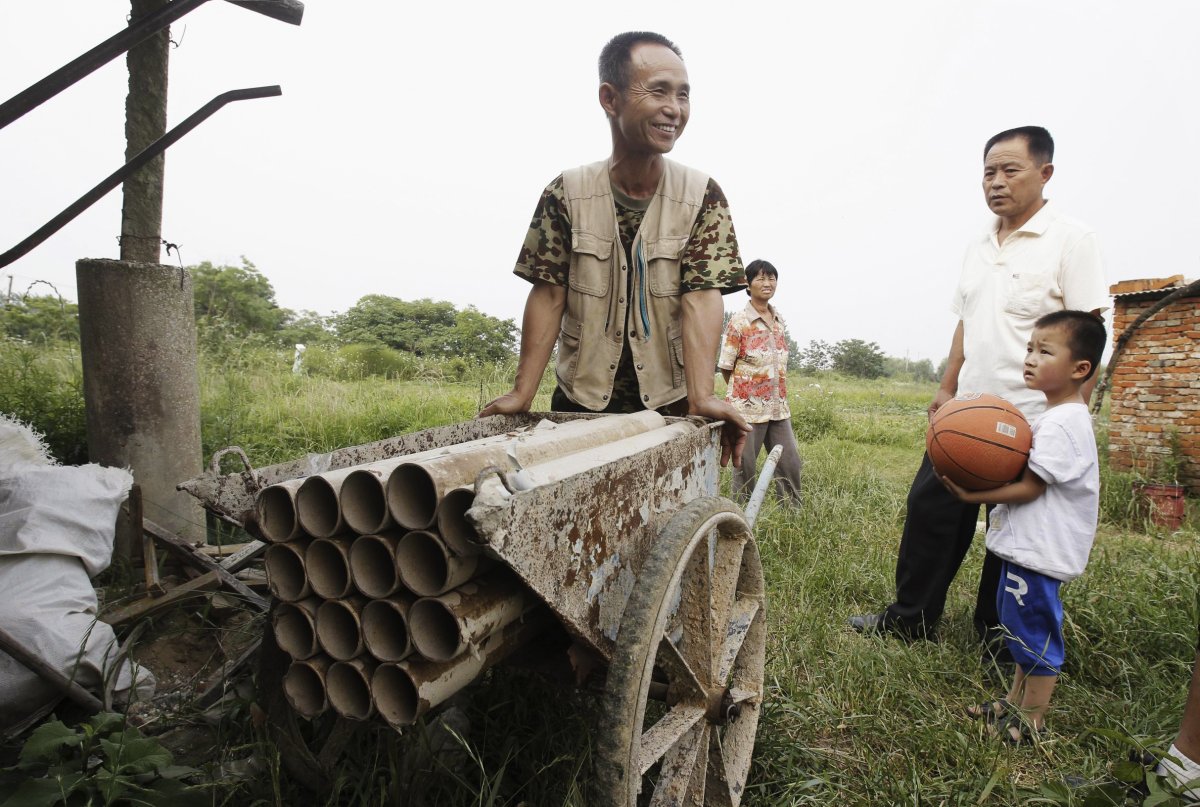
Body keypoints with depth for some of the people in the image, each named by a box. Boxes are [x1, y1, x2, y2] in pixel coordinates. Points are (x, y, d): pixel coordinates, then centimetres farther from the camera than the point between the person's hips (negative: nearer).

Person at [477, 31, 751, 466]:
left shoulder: (702, 196, -5)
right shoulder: (567, 193, -5)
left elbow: (701, 298, -14)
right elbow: (548, 296, -6)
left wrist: (702, 396, -27)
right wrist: (523, 393, -14)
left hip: (669, 403, 0)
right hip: (579, 402, 1)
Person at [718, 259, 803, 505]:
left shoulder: (779, 320, 9)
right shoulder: (739, 322, -10)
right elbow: (726, 366, -6)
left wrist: (779, 395, 12)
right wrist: (744, 390, 4)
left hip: (778, 406, 6)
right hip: (748, 407, -6)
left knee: (791, 463, 10)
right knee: (745, 468, 3)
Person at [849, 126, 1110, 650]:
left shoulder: (1070, 239, -7)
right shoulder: (978, 248, 12)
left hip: (1030, 422, -6)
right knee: (930, 507, 9)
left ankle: (999, 644, 23)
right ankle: (910, 620, 24)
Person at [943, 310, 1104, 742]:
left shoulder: (1062, 423, -21)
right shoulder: (1057, 415, 11)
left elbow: (1029, 487, -22)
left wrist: (974, 496, -19)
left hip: (1039, 550, -10)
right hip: (1027, 544, 10)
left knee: (1036, 634, 4)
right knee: (1022, 628, 21)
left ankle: (1031, 723, 19)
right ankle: (1015, 702, 36)